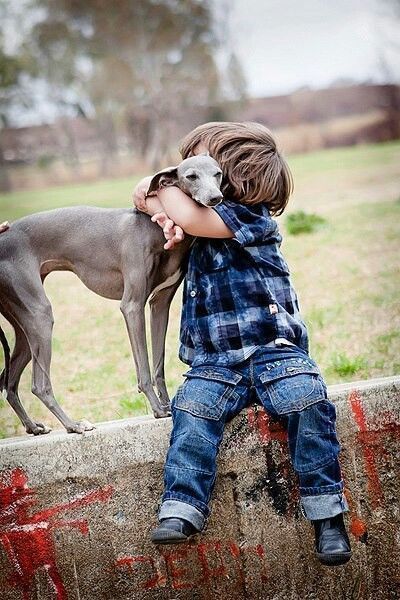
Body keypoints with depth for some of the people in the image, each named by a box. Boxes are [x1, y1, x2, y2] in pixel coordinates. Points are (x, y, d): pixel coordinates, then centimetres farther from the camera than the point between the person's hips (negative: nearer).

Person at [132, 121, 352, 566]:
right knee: (193, 406, -24)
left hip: (273, 351, -5)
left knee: (305, 398, -30)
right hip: (214, 363, 6)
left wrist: (158, 188, 1)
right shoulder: (204, 231, 18)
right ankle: (181, 511, -29)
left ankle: (327, 512, -21)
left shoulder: (249, 217, -5)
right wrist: (162, 212, 2)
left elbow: (190, 217, -19)